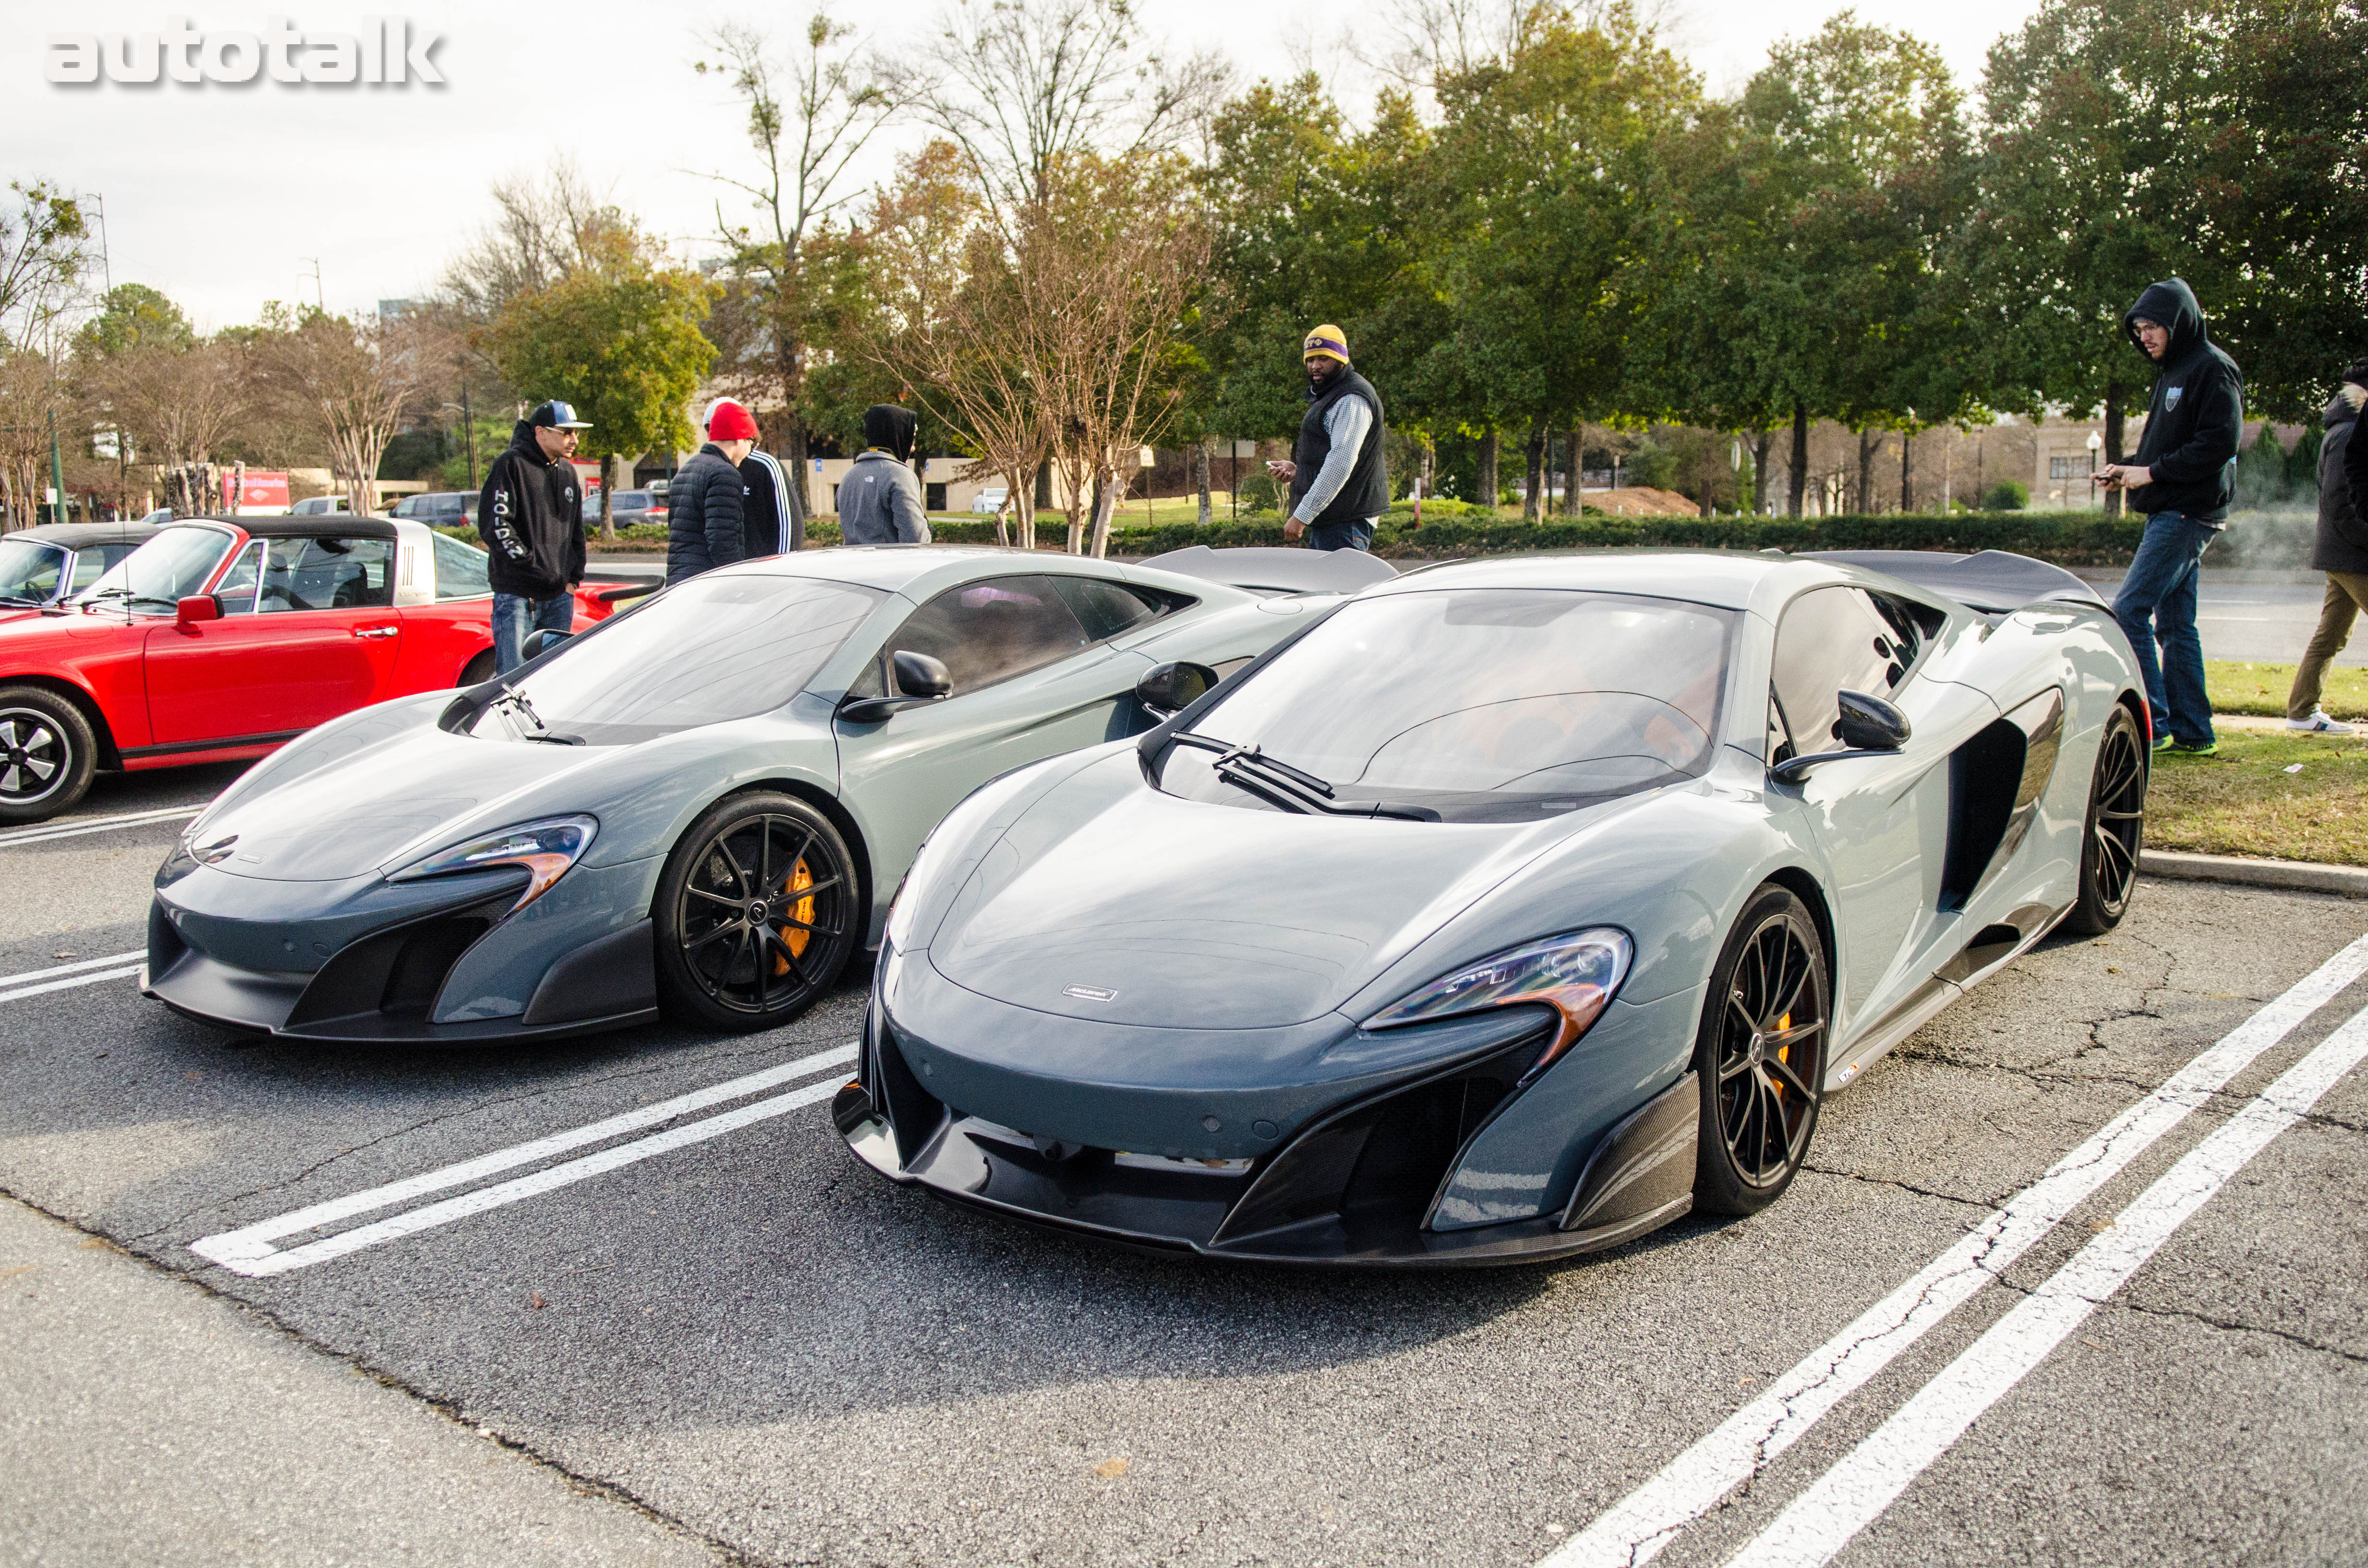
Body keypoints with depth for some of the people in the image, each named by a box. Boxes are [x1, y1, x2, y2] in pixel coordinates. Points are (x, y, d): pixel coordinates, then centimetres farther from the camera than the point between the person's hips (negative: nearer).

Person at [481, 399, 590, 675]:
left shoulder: (567, 472, 16)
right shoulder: (511, 465, -7)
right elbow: (494, 525, -13)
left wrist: (575, 577, 10)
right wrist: (532, 566, -14)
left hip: (560, 596, 7)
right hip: (517, 595, -7)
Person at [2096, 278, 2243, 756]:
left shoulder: (2213, 369, -10)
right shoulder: (2172, 372, 19)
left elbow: (2220, 443, -19)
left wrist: (2151, 473, -18)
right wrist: (2127, 470, 6)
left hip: (2189, 514, -10)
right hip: (2171, 514, 10)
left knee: (2129, 611, -14)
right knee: (2174, 624, 10)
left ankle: (2152, 725, -12)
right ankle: (2191, 731, 14)